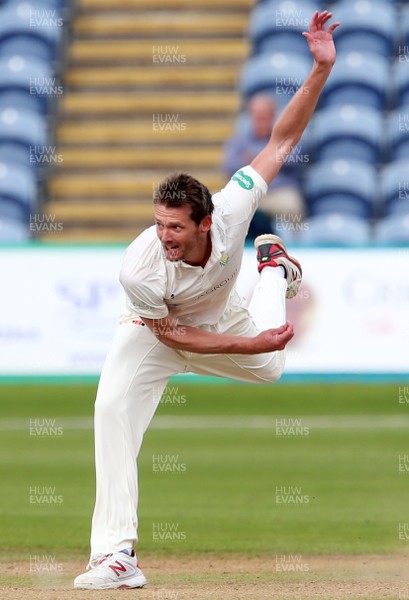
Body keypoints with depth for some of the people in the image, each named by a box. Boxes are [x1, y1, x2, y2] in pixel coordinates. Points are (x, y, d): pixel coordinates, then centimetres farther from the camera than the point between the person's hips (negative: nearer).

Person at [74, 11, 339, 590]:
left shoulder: (231, 212, -37)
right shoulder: (140, 270, -41)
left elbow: (281, 141, -31)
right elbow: (170, 333, -24)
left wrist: (321, 69, -41)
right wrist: (248, 343, -27)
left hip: (220, 314, 3)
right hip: (154, 330, -3)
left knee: (270, 368, 28)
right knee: (114, 407, -26)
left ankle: (274, 267, 57)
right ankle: (116, 557, -27)